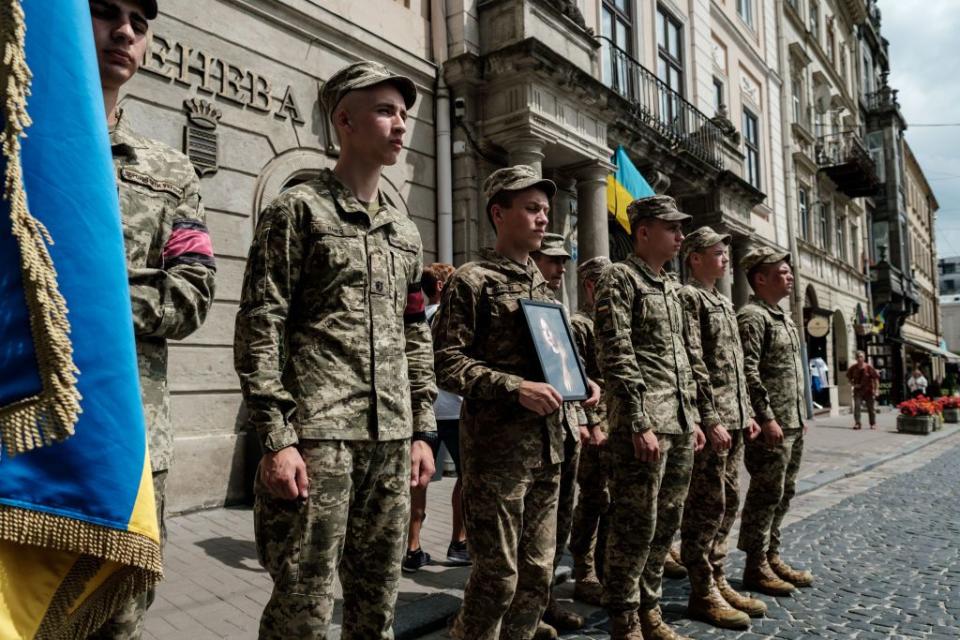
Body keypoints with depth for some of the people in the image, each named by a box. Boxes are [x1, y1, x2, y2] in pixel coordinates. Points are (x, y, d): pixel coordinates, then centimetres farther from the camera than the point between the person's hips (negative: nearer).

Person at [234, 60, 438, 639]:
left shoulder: (405, 231, 16)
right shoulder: (299, 210, -1)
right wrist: (277, 439, -14)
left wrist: (423, 430, 12)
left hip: (392, 440, 6)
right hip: (317, 436, -6)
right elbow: (260, 328, -8)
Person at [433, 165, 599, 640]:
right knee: (498, 575, 1)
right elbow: (448, 363, -13)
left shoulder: (543, 285, 16)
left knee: (538, 572, 14)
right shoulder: (471, 280, -6)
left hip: (548, 446, 7)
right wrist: (515, 387, -23)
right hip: (496, 447, -7)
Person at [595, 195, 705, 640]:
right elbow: (617, 356, -16)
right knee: (636, 525, -2)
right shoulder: (619, 278, -7)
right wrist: (639, 424, -20)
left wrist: (692, 417, 16)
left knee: (666, 522, 14)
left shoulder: (671, 287, 18)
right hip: (644, 422, -8)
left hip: (679, 423, 9)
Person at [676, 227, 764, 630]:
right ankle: (702, 593, 7)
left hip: (733, 419, 9)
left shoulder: (725, 303, 20)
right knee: (706, 506, -3)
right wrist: (710, 419, -20)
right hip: (711, 420, -9)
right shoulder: (688, 297, -9)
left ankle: (718, 582, 24)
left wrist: (746, 413, 16)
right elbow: (694, 363, -17)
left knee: (727, 504, 13)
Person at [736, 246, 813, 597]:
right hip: (771, 425, -10)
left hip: (792, 423, 10)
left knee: (783, 493, 14)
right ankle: (755, 567, 7)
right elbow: (749, 373, -20)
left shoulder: (783, 317, 18)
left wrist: (799, 415, 19)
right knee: (766, 494, -3)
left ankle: (772, 557, 25)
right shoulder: (752, 317, -12)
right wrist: (767, 418, -22)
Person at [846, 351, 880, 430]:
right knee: (857, 406, -11)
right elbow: (848, 376, 13)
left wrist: (876, 389, -9)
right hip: (858, 390, 1)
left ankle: (873, 424, 23)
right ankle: (857, 423, -9)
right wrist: (853, 384, -3)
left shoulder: (869, 367, -10)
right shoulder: (853, 368, -3)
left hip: (869, 390, -1)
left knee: (871, 408, 8)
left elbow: (876, 378, -5)